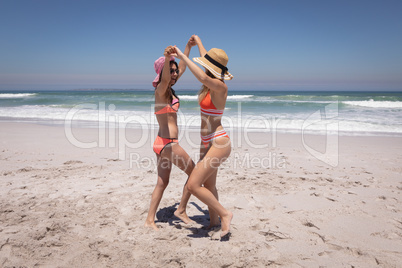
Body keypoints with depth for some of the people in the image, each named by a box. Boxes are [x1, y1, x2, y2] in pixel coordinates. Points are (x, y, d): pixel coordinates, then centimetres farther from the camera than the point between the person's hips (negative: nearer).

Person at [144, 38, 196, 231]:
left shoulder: (169, 90, 11)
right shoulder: (161, 91, -13)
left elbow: (182, 67, 23)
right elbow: (165, 79, -38)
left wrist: (188, 46, 27)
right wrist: (166, 58, -55)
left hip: (163, 142, 9)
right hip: (167, 143, -9)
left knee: (162, 182, 13)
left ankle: (150, 220, 19)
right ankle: (181, 210, 16)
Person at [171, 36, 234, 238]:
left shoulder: (221, 86, -17)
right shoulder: (211, 83, 7)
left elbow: (202, 78, -37)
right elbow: (207, 61, 26)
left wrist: (182, 56, -26)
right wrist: (198, 43, 41)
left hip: (218, 143, -10)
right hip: (207, 142, 10)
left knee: (193, 185, -14)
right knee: (208, 185, 19)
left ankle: (224, 214, 3)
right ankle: (213, 221, 36)